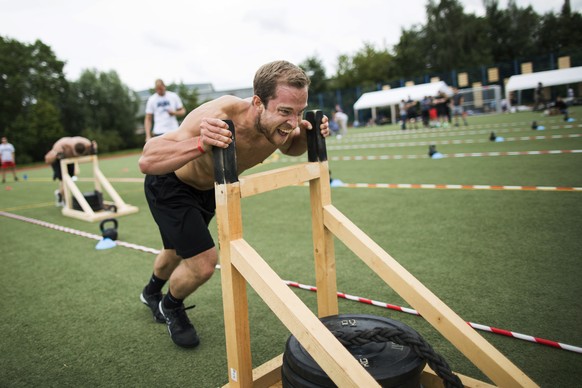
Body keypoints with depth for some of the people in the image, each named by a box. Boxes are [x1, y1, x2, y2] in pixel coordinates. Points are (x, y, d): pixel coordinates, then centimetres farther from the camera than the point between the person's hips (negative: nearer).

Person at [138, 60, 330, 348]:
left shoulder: (280, 125, -25)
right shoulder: (218, 117, -43)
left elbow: (289, 149, 1)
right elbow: (147, 161, -43)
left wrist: (306, 136, -22)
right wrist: (201, 144, -60)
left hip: (208, 188, 6)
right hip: (169, 186, -6)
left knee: (179, 251, 27)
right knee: (203, 263, -13)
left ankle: (151, 293, 61)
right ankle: (171, 307, 24)